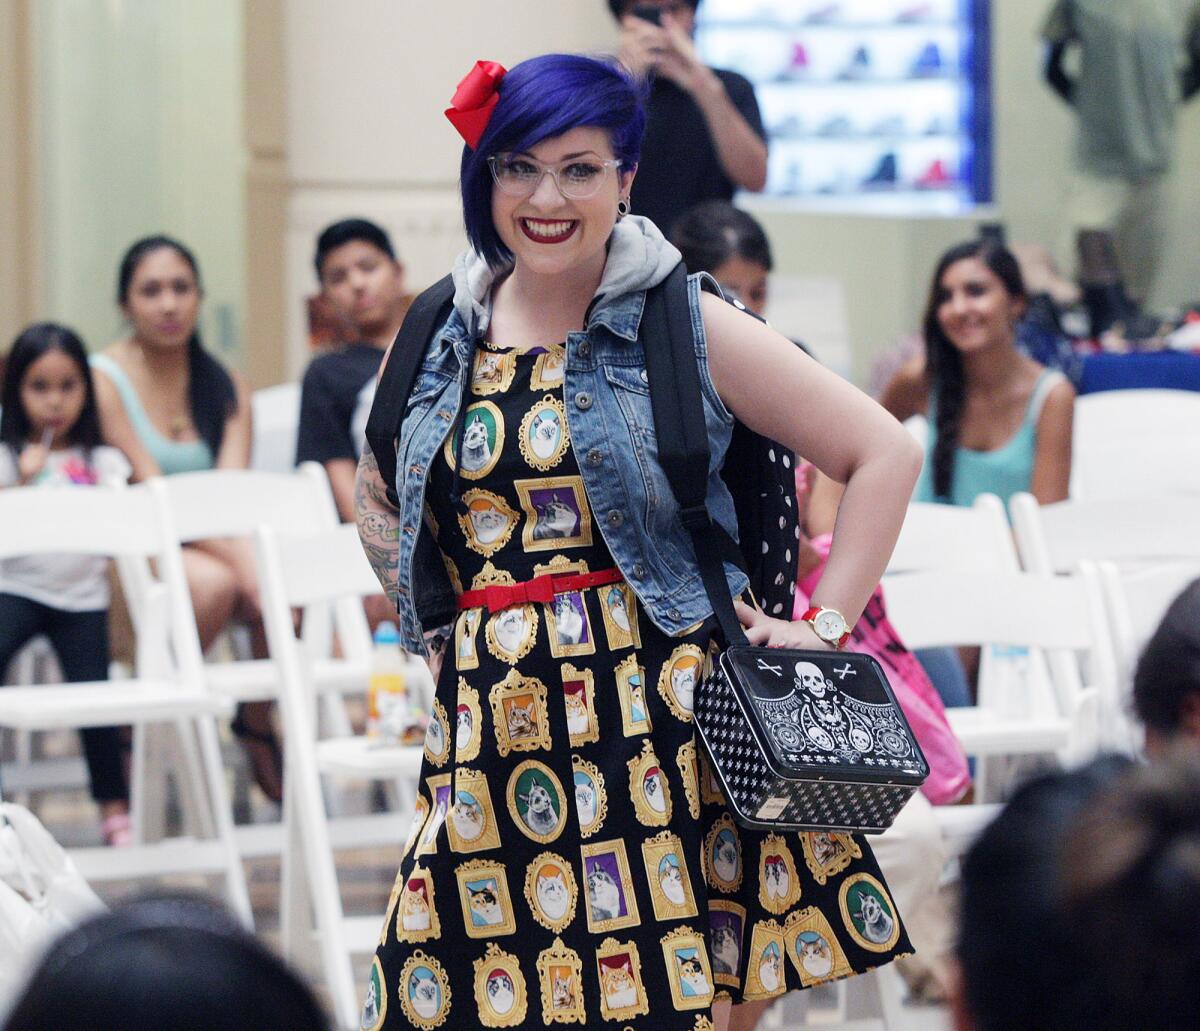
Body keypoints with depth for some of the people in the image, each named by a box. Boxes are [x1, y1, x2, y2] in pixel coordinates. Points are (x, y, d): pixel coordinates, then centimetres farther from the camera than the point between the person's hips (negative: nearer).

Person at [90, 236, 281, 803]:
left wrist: (248, 554, -27)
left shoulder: (225, 386, 9)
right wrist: (237, 556, -26)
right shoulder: (104, 379, -7)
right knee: (214, 582, -35)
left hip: (214, 547, 4)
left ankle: (258, 722, 1)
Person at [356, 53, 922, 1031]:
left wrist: (826, 624, -3)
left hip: (666, 728, -3)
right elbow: (378, 498, 28)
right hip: (496, 727, 3)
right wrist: (434, 604, 12)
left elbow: (885, 453, 2)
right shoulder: (439, 340, 11)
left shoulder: (687, 328, 0)